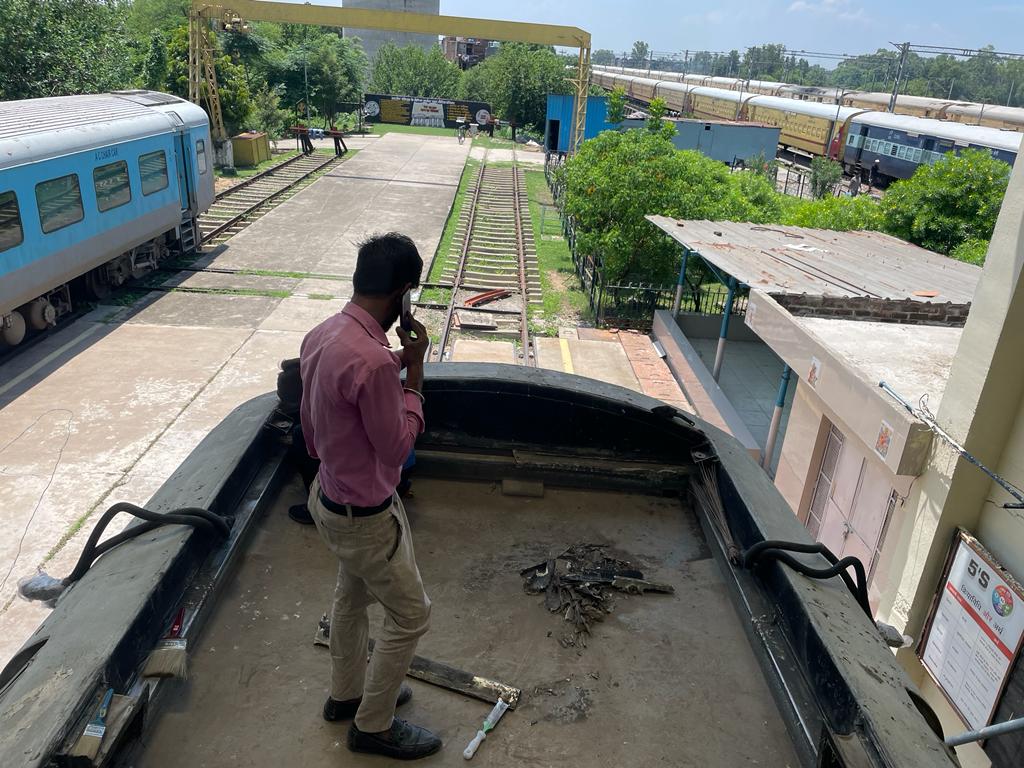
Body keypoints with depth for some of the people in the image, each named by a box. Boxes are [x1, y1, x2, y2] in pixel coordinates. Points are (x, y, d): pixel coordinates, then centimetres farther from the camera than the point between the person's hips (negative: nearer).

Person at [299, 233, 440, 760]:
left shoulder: (321, 335, -4)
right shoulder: (373, 361, -34)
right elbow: (398, 445, -21)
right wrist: (413, 371, -16)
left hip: (331, 494, 9)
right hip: (365, 514, -9)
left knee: (352, 596, 28)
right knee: (410, 615, 11)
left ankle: (346, 693, 50)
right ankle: (373, 725, 30)